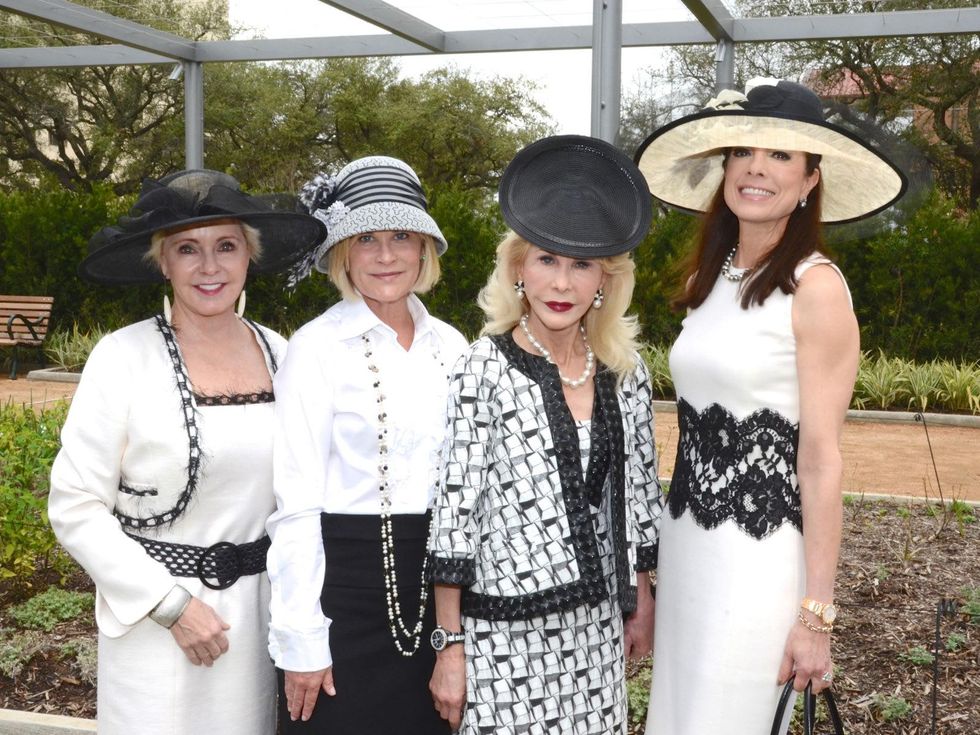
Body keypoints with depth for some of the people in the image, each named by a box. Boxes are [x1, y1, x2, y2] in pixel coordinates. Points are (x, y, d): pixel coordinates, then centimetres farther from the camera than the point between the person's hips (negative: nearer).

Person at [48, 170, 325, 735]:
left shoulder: (278, 354, 2)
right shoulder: (125, 357, -10)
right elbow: (76, 509, -10)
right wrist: (172, 605, -13)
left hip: (259, 612, 4)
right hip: (154, 618, -4)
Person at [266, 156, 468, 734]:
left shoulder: (450, 346, 7)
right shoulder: (317, 349, -8)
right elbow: (296, 506, -11)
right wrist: (301, 640, -13)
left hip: (436, 587, 5)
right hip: (347, 580, -5)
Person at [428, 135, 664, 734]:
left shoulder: (626, 372, 3)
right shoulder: (485, 370, -10)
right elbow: (455, 510, -10)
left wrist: (640, 601, 16)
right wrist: (449, 643, -10)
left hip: (596, 627, 4)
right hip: (506, 632, -4)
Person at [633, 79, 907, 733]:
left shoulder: (816, 286, -11)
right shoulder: (709, 279, 9)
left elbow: (822, 459, -13)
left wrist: (816, 613, -14)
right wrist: (653, 573, 14)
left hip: (761, 553, -7)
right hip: (685, 539, 7)